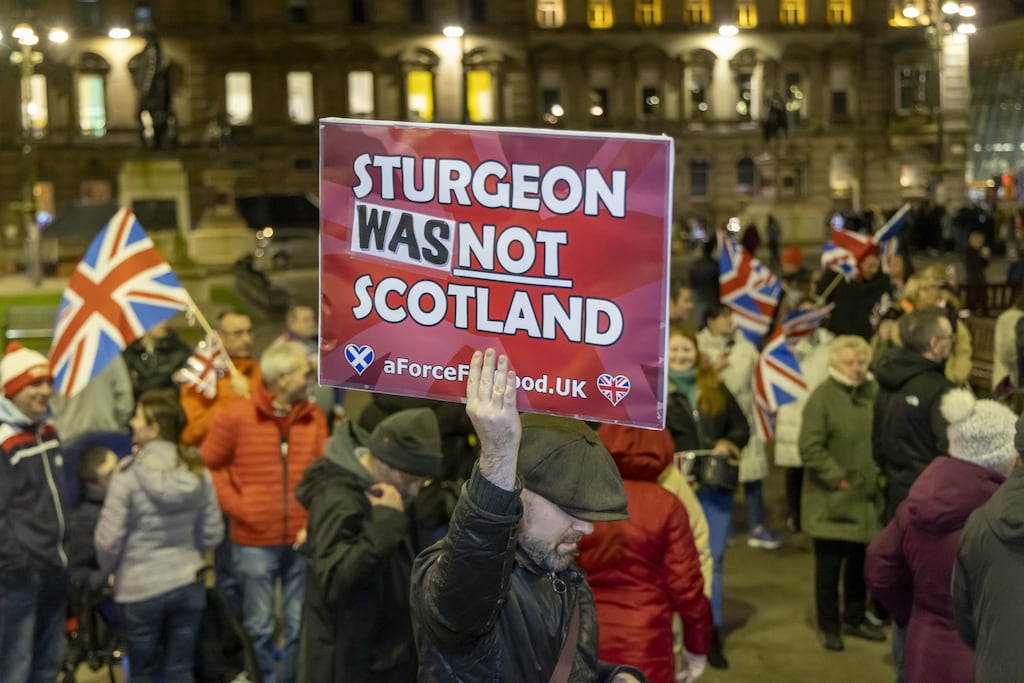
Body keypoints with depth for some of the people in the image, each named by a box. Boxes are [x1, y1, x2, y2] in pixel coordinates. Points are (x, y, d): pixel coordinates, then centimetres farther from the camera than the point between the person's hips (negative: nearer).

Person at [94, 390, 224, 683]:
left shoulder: (128, 477, -17)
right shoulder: (198, 473, -2)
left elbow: (109, 539, -13)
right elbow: (212, 533, 4)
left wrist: (108, 570, 7)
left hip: (140, 590, -4)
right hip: (188, 585, 4)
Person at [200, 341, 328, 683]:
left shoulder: (314, 417, 3)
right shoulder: (235, 416, -7)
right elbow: (208, 466, 0)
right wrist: (236, 506, -8)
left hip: (303, 541, 3)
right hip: (255, 542, -3)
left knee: (299, 625, 10)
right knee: (259, 625, 7)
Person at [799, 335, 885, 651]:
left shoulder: (872, 392, 4)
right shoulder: (822, 397, -11)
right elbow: (810, 448, -14)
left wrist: (877, 472, 4)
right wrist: (839, 479, -15)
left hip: (865, 497, 5)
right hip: (832, 499, -5)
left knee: (859, 560, 14)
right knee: (829, 564, 3)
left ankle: (855, 618, 30)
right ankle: (828, 626, 16)